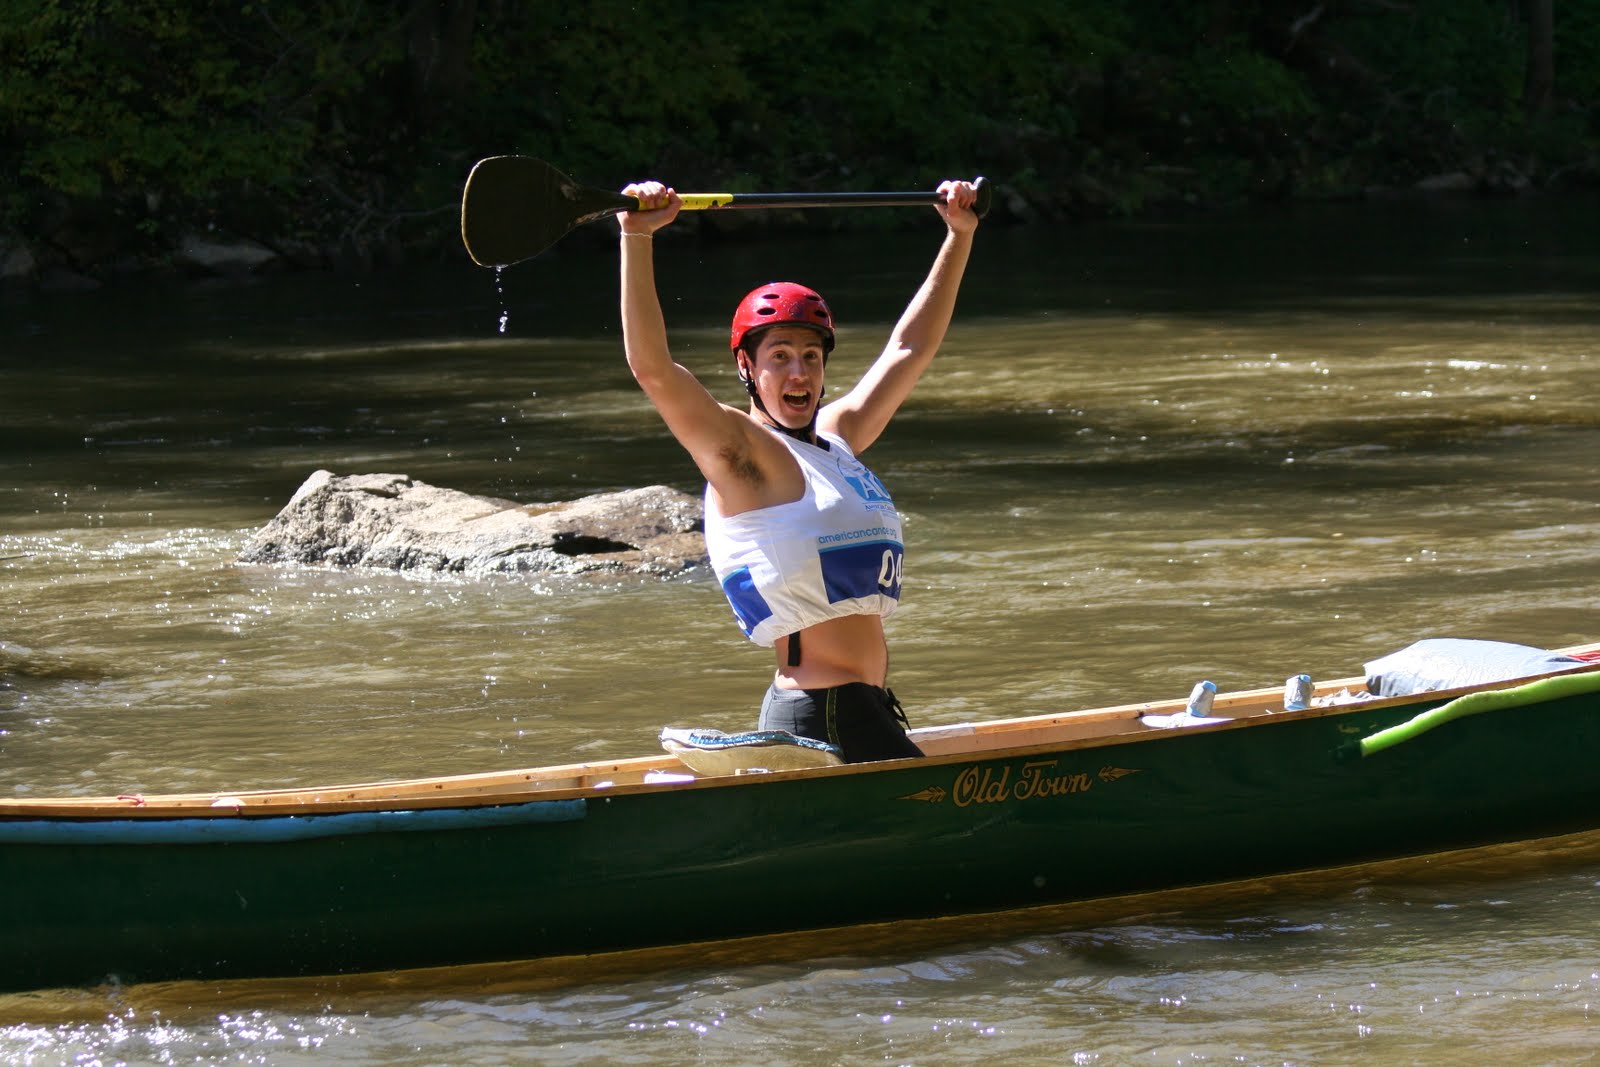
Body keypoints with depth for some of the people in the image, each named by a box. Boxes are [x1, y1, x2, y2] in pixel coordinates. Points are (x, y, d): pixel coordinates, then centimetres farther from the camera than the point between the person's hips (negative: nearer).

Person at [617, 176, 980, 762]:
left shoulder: (836, 437, 18)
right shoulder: (741, 450, -6)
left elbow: (909, 349, 30)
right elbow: (651, 367, -19)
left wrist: (959, 236, 32)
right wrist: (637, 238, -26)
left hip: (867, 709, 9)